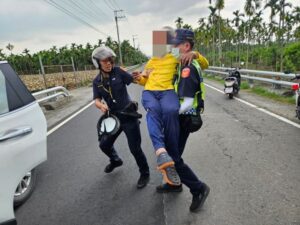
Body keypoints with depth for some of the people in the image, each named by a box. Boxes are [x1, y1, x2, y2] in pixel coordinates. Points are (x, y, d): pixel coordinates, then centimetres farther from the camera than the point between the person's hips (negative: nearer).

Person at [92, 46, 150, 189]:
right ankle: (115, 160, 49)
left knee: (134, 148, -1)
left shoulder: (118, 72, -8)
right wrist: (101, 106, -27)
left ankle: (144, 174, 24)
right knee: (104, 145, 16)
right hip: (113, 117, 5)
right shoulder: (97, 81, 2)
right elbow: (97, 100, -6)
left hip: (129, 116, -5)